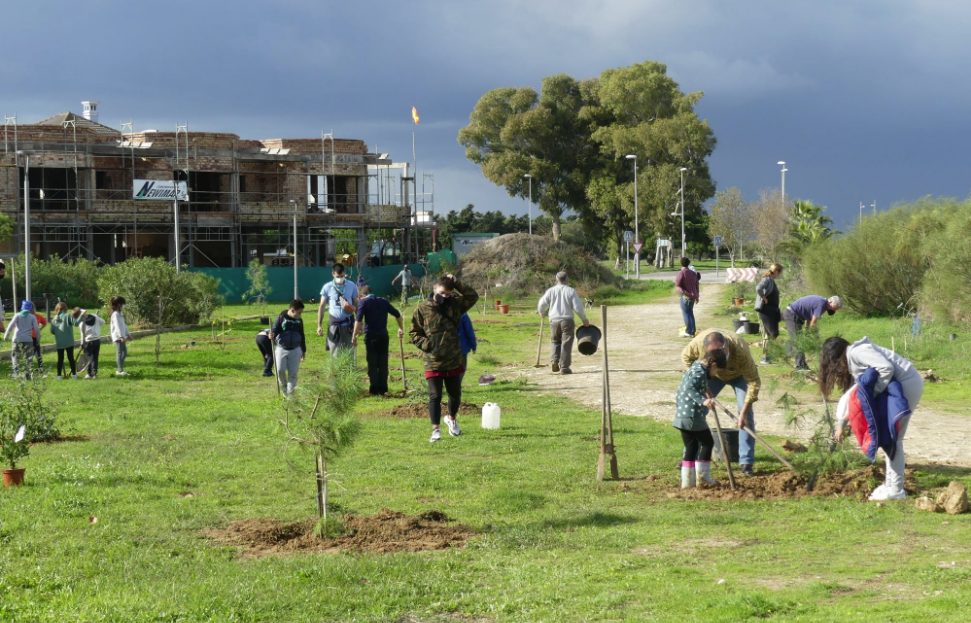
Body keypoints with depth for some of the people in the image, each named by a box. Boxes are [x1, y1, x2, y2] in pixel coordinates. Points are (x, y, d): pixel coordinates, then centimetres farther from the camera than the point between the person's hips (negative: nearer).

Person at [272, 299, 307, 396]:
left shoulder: (299, 320, 5)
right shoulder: (281, 318, -7)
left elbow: (302, 336, 15)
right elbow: (274, 331, -7)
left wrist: (304, 351, 18)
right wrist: (272, 336, -31)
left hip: (295, 350, 2)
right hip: (282, 348, -2)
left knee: (293, 372, -2)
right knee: (280, 370, -10)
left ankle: (290, 392, 7)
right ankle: (283, 386, 16)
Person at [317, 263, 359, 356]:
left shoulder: (351, 286, 2)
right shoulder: (327, 287, -1)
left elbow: (356, 304, 9)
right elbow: (322, 307, 2)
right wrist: (319, 325, -3)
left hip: (349, 324, 1)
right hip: (334, 324, -1)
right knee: (335, 354, -2)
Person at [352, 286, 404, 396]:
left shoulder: (363, 302, -1)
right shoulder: (383, 302, 13)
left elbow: (358, 320, -12)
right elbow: (397, 314, 15)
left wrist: (354, 336, -12)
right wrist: (401, 329, 26)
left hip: (371, 336, -4)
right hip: (384, 335, 4)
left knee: (372, 364, 2)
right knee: (383, 363, 9)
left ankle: (374, 390, 1)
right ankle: (383, 389, 10)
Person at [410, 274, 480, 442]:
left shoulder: (454, 305, 4)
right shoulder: (422, 309, -2)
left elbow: (473, 296, -4)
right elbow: (414, 332, 4)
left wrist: (456, 283, -11)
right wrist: (425, 344, -13)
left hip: (454, 361, 3)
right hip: (433, 363, -3)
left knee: (455, 394, 17)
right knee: (435, 396, -5)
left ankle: (451, 419, 43)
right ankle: (435, 429, -2)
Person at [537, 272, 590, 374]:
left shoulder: (550, 291, 3)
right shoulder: (571, 291, -1)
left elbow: (541, 305, -1)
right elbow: (578, 307, -6)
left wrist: (542, 313, 21)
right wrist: (584, 320, 6)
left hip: (554, 321, 2)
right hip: (567, 321, -2)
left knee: (555, 342, 19)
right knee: (566, 344, 3)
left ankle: (554, 361, -1)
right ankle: (564, 367, 0)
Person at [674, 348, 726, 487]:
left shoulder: (692, 369, 19)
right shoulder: (700, 372, -13)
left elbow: (682, 390, 29)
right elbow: (690, 388, -29)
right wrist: (703, 401, -38)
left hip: (681, 416, 10)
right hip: (693, 417, -10)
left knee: (691, 447, 13)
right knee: (707, 442, 5)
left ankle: (687, 481, 12)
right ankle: (703, 475, 5)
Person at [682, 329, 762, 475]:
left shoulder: (740, 350, -44)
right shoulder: (699, 342, -38)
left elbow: (753, 381, -34)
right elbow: (686, 357, -14)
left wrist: (743, 413, -37)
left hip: (739, 374, -2)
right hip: (713, 374, 2)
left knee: (747, 414, -15)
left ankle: (746, 462, -9)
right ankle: (690, 457, 5)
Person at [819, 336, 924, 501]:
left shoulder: (856, 352, -12)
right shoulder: (852, 362, 19)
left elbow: (886, 368, -24)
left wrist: (873, 393, -16)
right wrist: (841, 424, 30)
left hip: (907, 384, -10)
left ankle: (896, 490, -3)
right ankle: (891, 483, 21)